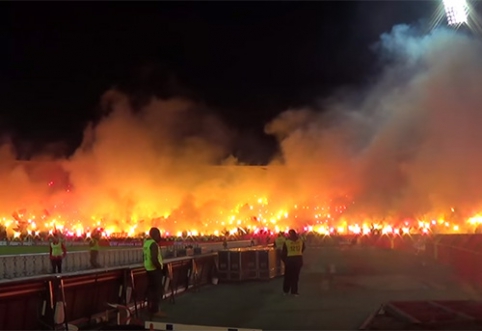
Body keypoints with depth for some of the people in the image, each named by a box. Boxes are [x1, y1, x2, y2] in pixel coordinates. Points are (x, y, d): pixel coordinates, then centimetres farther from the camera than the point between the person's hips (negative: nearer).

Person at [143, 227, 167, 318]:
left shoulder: (146, 242, 9)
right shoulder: (153, 244, -20)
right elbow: (154, 259, -27)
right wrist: (160, 267, -13)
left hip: (149, 269, 9)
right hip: (155, 269, -9)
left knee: (151, 289, 15)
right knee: (157, 290, -2)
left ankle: (150, 309, 22)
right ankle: (155, 310, 1)